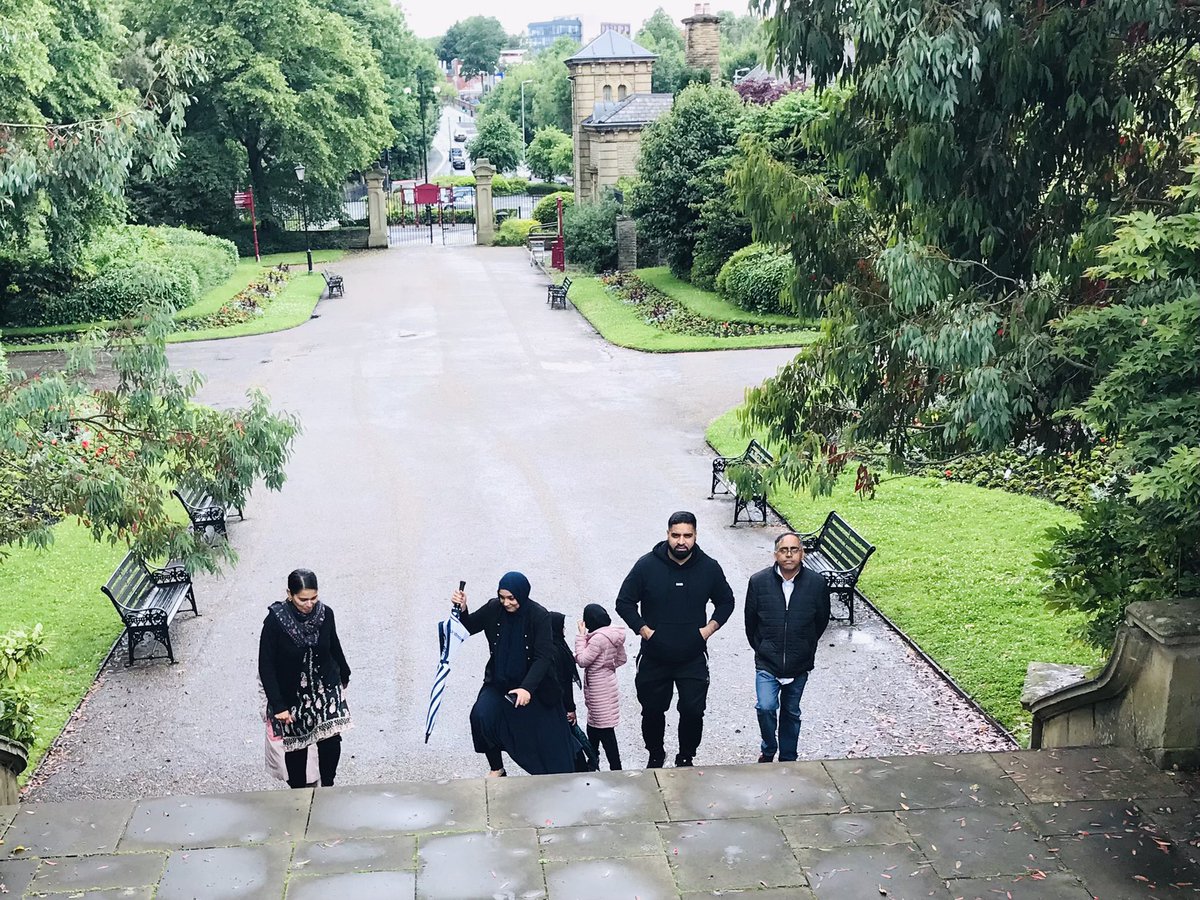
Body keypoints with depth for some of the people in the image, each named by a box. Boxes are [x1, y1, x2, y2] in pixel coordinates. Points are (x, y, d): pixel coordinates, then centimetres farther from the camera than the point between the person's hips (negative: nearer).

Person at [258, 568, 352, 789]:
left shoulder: (325, 613, -12)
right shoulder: (275, 621, -22)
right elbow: (266, 666, -16)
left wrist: (344, 676, 22)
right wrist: (278, 705, -18)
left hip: (326, 688, 2)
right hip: (291, 696, -2)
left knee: (331, 741, -4)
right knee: (296, 747, 10)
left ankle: (327, 785, 20)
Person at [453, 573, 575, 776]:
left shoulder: (539, 616, -20)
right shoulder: (494, 608, -10)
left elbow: (543, 657, -23)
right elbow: (468, 627, 4)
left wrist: (527, 688, -35)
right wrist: (461, 609, -17)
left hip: (534, 685, -2)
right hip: (499, 681, 3)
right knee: (481, 715, -22)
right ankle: (497, 768, -1)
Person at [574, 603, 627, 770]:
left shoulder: (598, 638, -25)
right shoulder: (613, 635, 4)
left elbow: (582, 660, -20)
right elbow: (621, 659, 12)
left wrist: (581, 636, -16)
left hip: (600, 691, -10)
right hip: (607, 684, 10)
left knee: (605, 731, -4)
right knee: (593, 726, 23)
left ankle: (615, 767, 0)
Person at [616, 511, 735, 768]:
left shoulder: (709, 568, -5)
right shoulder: (647, 565, -10)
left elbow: (726, 602, 10)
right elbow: (624, 602, -2)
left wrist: (709, 629, -3)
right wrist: (644, 630, -10)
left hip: (693, 658, 0)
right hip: (654, 658, 0)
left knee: (693, 711, 1)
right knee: (652, 711, 12)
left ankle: (685, 758, 26)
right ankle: (655, 756, 36)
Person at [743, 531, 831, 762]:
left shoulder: (817, 583, -9)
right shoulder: (759, 581, -10)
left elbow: (822, 621, 7)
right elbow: (750, 621, 4)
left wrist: (805, 648, 12)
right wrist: (761, 648, 8)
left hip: (799, 665, 1)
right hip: (767, 664, -1)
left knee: (791, 713, 15)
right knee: (765, 707, -15)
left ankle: (787, 759, 33)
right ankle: (768, 749, 13)